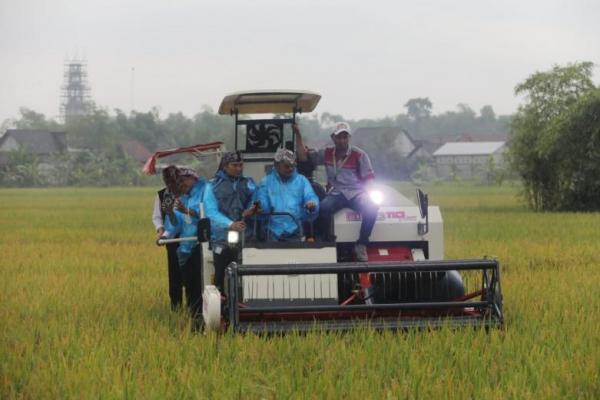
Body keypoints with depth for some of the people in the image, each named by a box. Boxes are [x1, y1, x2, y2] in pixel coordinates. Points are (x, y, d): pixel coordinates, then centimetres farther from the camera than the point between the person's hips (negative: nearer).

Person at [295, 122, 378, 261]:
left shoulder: (359, 155, 1)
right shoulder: (326, 153, 11)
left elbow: (368, 178, 3)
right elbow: (303, 156, 15)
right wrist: (298, 135, 9)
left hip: (356, 193, -1)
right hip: (336, 194, 1)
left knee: (371, 207, -33)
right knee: (323, 208, -34)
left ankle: (361, 245, -20)